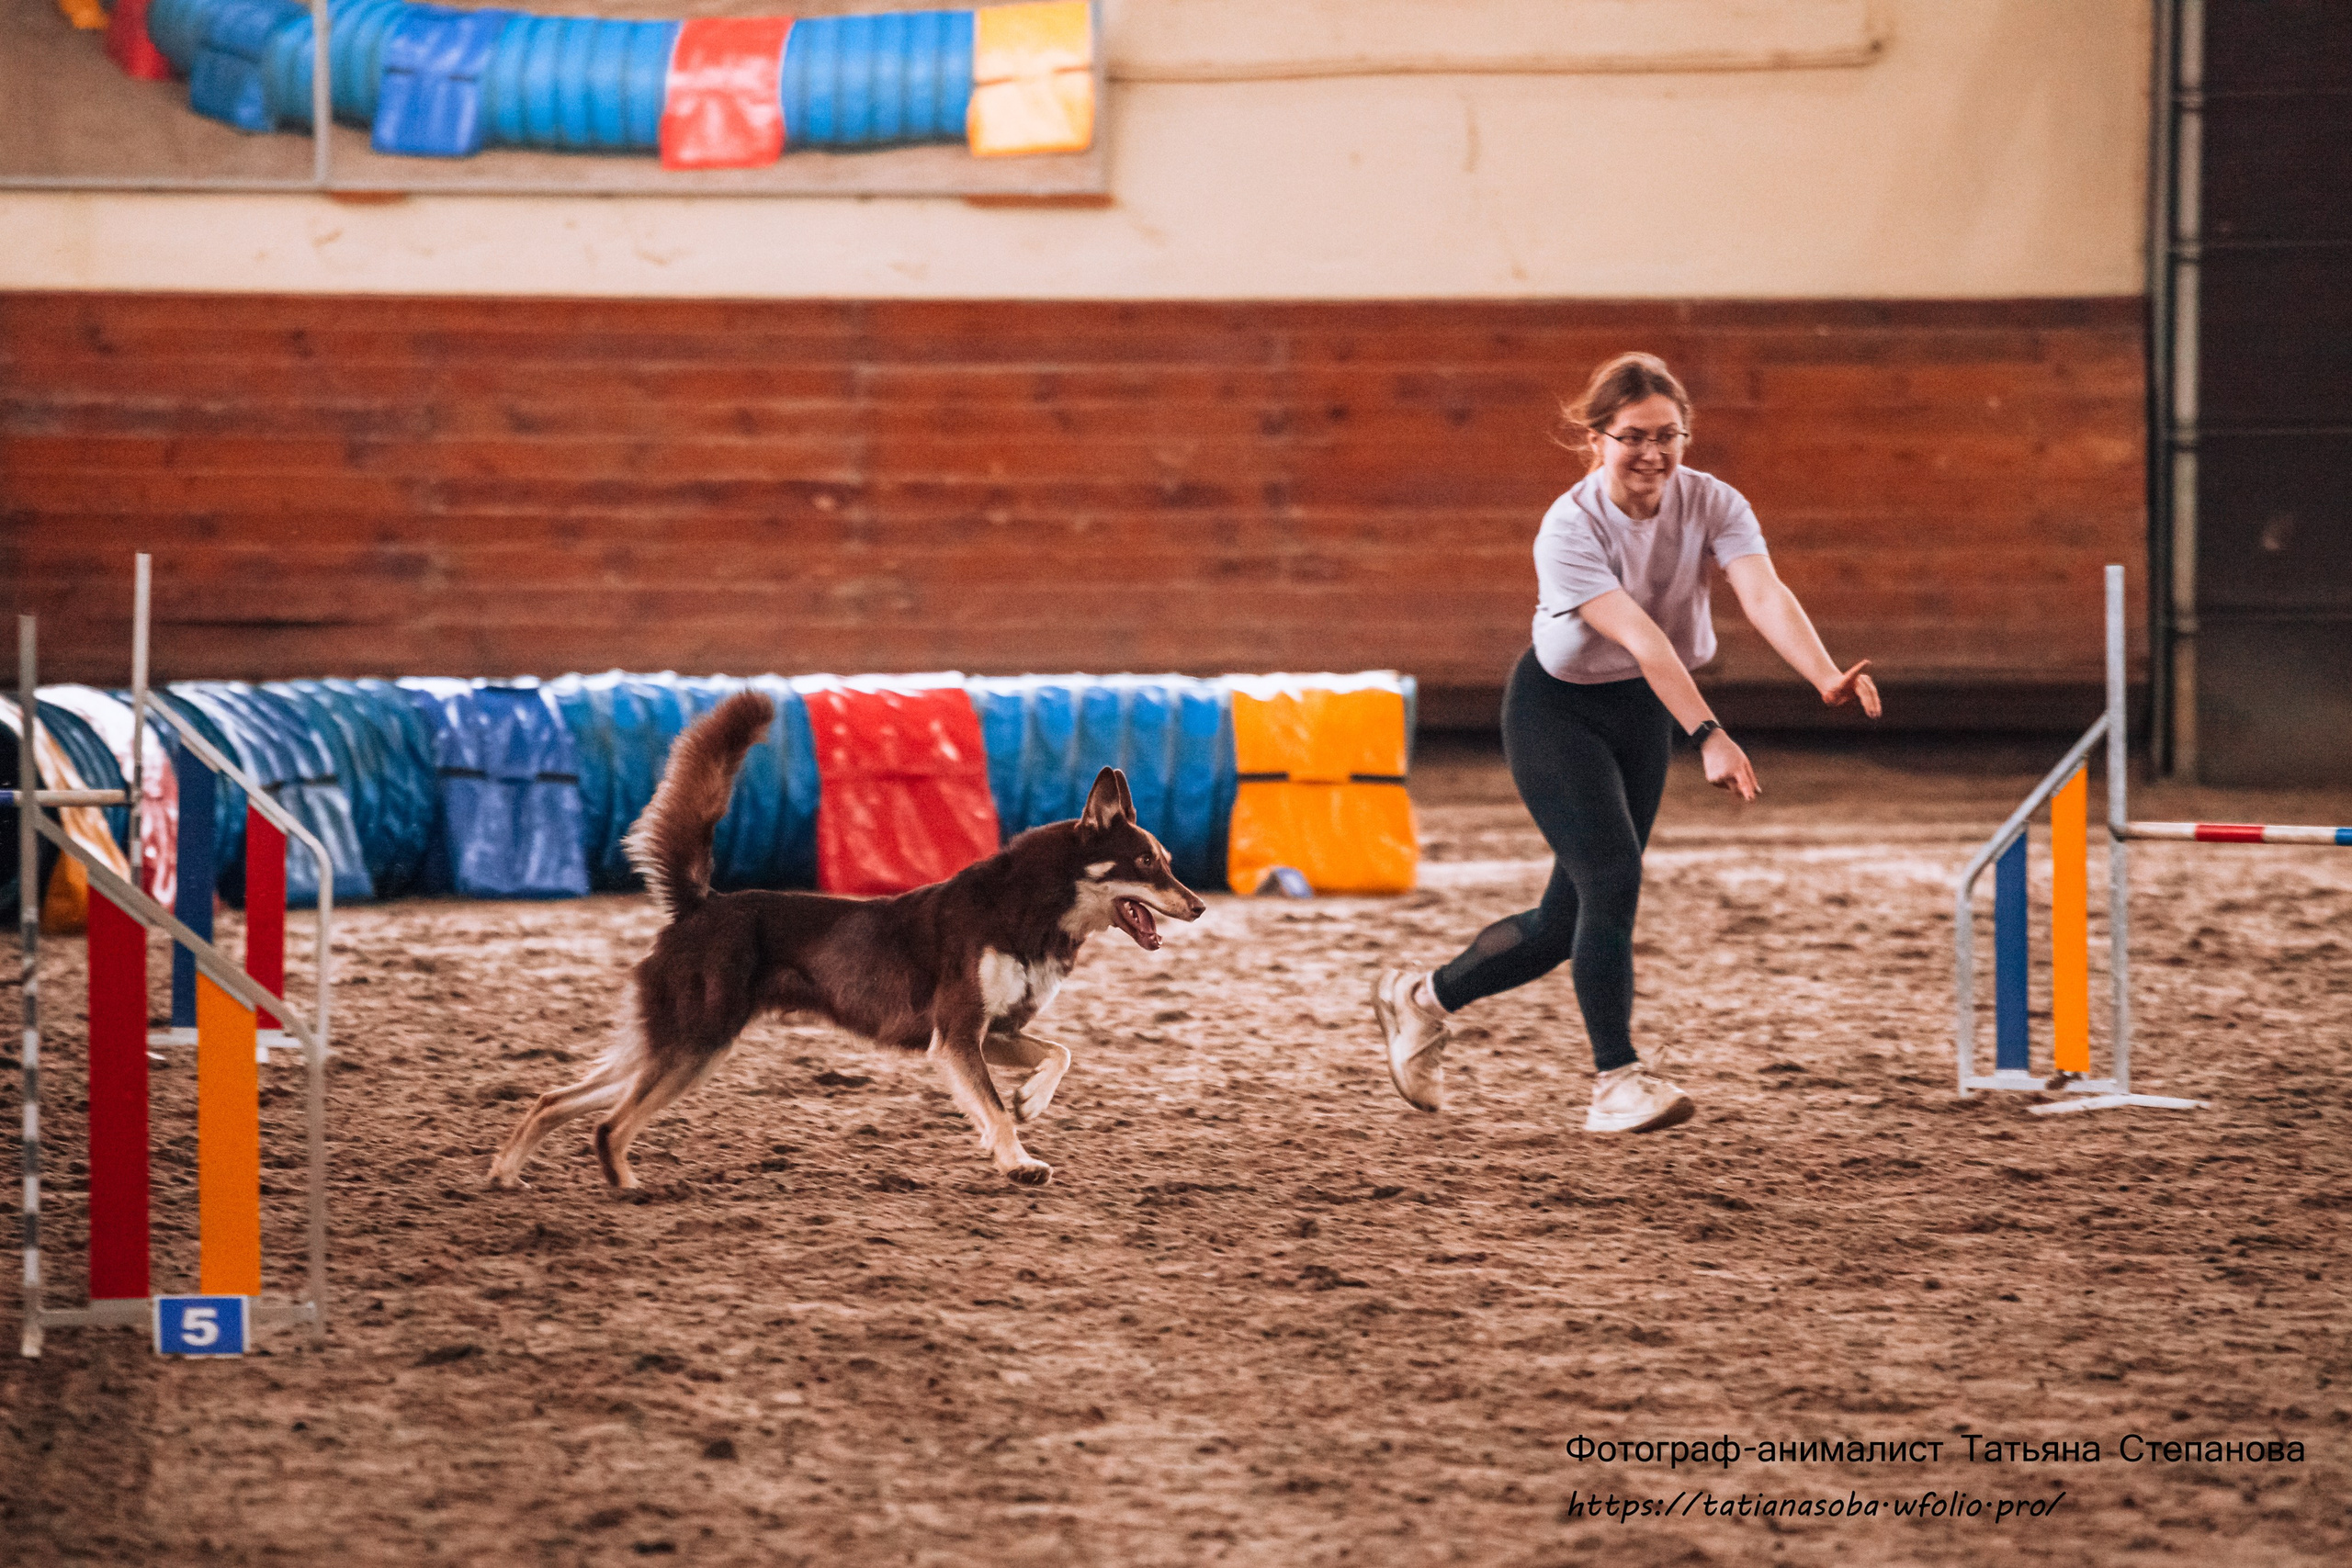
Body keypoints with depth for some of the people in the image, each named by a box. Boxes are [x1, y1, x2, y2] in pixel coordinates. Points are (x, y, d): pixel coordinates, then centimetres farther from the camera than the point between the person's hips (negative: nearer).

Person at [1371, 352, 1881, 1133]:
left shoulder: (1710, 504, -15)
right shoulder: (1570, 528, -26)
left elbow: (1764, 595, -32)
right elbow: (1640, 637, -38)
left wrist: (1826, 677, -50)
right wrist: (1709, 737, -49)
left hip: (1643, 713, 5)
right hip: (1557, 708, -5)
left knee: (1569, 920, 8)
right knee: (1612, 877, -21)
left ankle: (1420, 997, 32)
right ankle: (1617, 1082, -13)